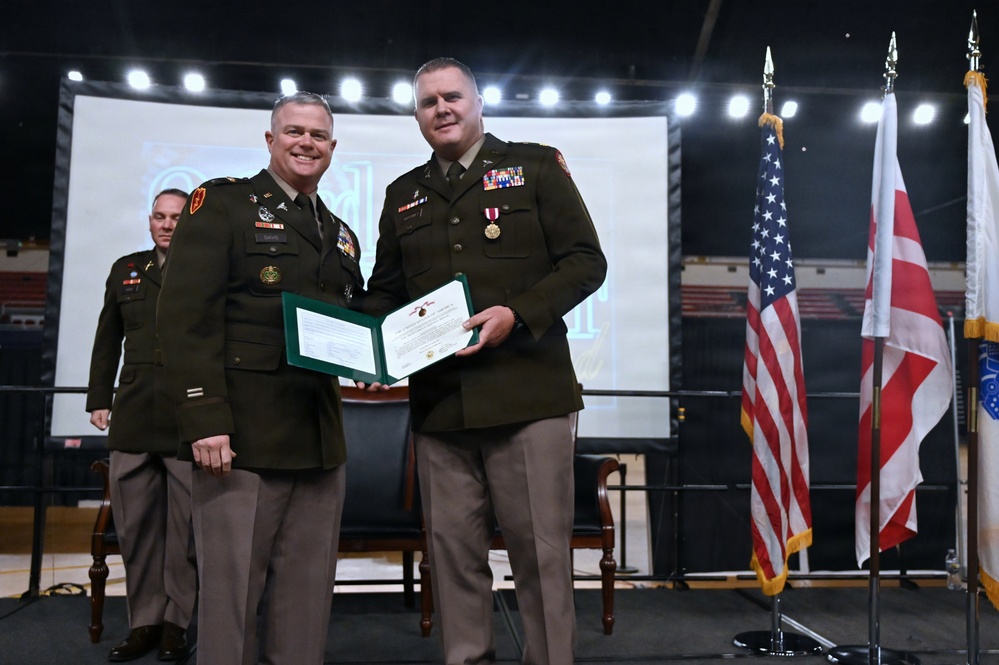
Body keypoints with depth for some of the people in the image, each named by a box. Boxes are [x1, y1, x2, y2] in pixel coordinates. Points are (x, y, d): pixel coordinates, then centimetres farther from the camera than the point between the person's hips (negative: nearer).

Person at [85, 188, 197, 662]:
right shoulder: (126, 270, 17)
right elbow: (107, 341, 19)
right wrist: (99, 399, 13)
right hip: (133, 418, 4)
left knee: (184, 524, 3)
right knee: (135, 522, 7)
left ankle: (176, 622, 15)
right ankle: (144, 621, 19)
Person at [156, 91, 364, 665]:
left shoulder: (341, 235, 21)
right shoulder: (223, 203, 1)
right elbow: (187, 316, -9)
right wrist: (204, 419, -18)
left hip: (322, 440, 6)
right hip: (240, 438, -6)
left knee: (308, 599, 10)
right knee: (231, 591, 0)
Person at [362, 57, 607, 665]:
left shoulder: (537, 167, 6)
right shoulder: (404, 196, 18)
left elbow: (586, 261, 0)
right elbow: (385, 291, 22)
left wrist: (517, 314, -14)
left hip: (528, 395, -4)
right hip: (438, 403, 4)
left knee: (542, 552, 1)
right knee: (454, 552, 8)